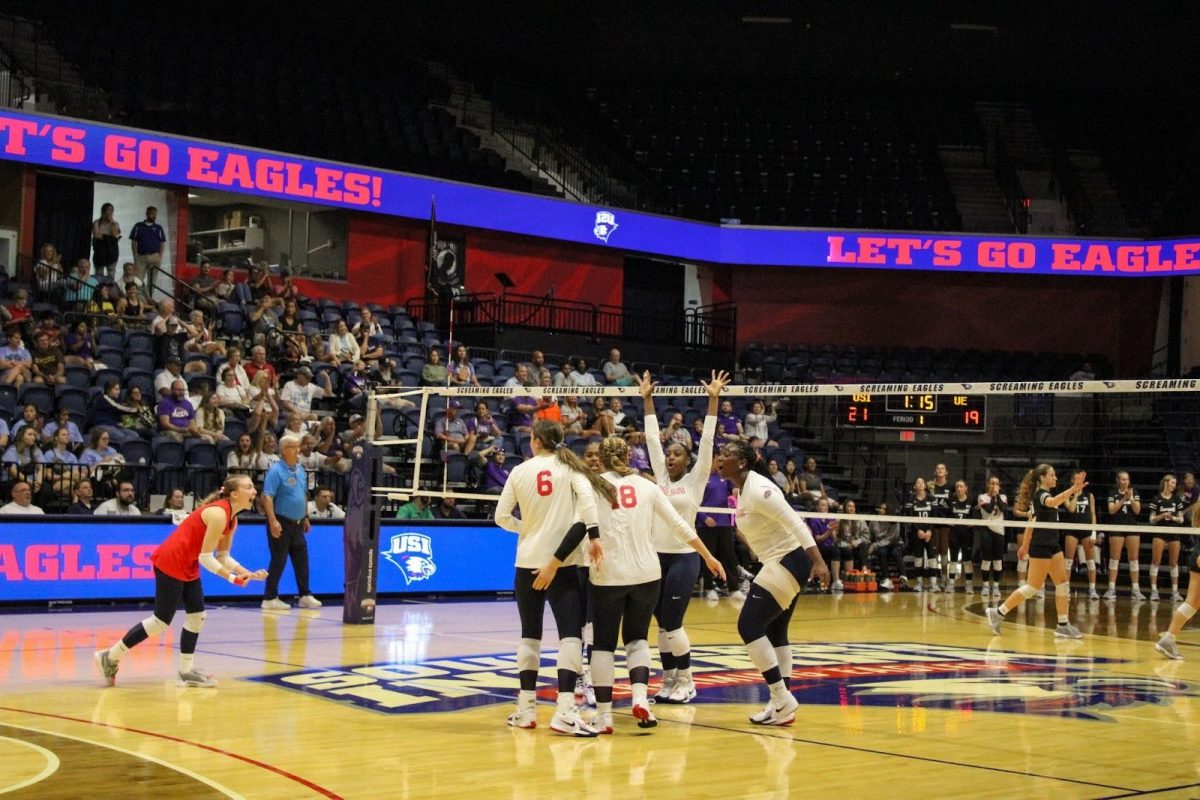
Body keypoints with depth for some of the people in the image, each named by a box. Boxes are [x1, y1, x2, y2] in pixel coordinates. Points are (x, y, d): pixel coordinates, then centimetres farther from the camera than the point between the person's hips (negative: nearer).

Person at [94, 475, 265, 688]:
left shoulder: (231, 519, 7)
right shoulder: (218, 513, -22)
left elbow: (222, 556, 12)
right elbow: (205, 557, -21)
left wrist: (247, 573, 0)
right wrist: (232, 578, -20)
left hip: (187, 566, 10)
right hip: (170, 562, -10)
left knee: (197, 615, 6)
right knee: (161, 621, -4)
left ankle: (187, 671, 13)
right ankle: (110, 657, 5)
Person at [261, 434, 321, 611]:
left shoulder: (300, 470, 10)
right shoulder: (276, 470, -14)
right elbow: (267, 497, -21)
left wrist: (305, 517, 19)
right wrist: (273, 521, -28)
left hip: (297, 523, 8)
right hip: (281, 522, -8)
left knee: (302, 560, 11)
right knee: (278, 561, -3)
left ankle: (305, 595, 20)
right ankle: (270, 599, 5)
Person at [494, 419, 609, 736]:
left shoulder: (519, 471, 3)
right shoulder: (569, 467, -1)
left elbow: (501, 516, 3)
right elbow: (586, 497, -19)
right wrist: (594, 536, -20)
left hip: (528, 563, 2)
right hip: (563, 564, -2)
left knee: (529, 635, 14)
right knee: (571, 635, -5)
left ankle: (526, 708, 17)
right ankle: (564, 711, -17)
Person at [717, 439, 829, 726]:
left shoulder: (757, 490, -19)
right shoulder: (742, 489, 11)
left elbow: (795, 523, -24)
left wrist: (818, 561, -31)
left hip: (787, 562, -10)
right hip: (781, 563, 10)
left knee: (749, 626, -10)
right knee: (775, 632, 13)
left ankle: (782, 699, -8)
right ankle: (783, 705, 16)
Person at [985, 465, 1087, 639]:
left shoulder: (1040, 495, 14)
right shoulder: (1041, 495, -15)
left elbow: (1031, 523, 19)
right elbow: (1053, 502, -40)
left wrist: (1025, 545, 23)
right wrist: (1073, 489, -50)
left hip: (1052, 545, 10)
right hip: (1041, 546, -10)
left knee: (1063, 583, 6)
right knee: (1033, 587, -6)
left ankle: (1063, 625, 7)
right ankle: (998, 613, 1)